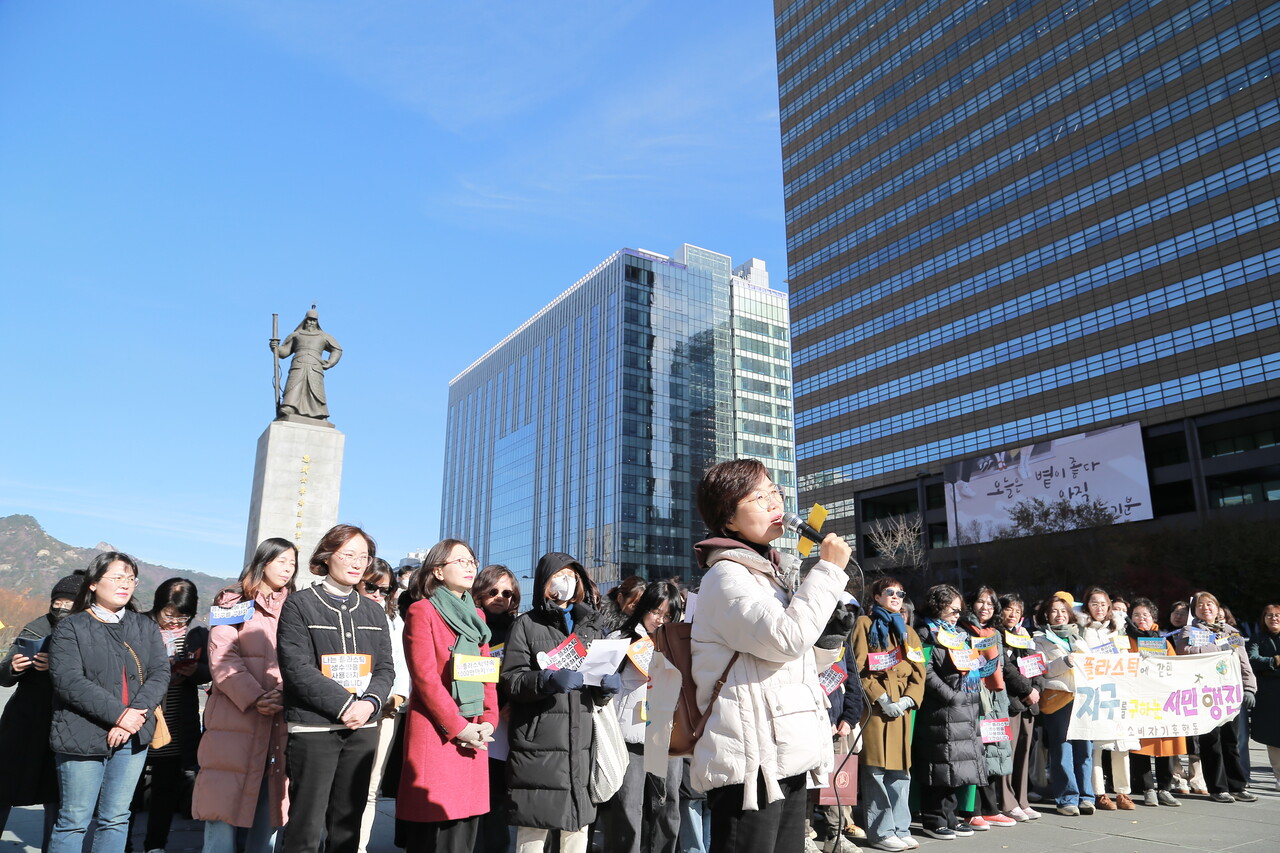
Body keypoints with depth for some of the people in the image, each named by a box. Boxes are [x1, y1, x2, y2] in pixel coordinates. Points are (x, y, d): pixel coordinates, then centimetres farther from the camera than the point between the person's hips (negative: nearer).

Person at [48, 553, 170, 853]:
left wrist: (136, 715, -16)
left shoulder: (147, 628, 10)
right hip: (83, 737, -3)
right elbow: (68, 681, -13)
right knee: (74, 820, 5)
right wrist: (118, 714, -19)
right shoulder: (71, 628, -1)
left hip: (133, 737, 3)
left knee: (116, 818, 10)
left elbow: (160, 674, 1)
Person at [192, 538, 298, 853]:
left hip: (282, 720, 3)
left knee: (270, 804, 7)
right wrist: (255, 699, -16)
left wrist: (284, 694, -11)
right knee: (224, 802, -2)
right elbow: (222, 659, -5)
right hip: (236, 716, -3)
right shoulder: (232, 600, 4)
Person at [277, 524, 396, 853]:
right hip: (313, 727, -4)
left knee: (348, 824, 11)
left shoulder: (374, 612, 13)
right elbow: (297, 668, -11)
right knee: (306, 826, -2)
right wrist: (345, 704, -16)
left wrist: (370, 703, -11)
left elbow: (385, 668, 9)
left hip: (362, 728, 5)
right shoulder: (299, 605, -1)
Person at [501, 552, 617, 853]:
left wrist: (608, 685, -3)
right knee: (534, 827, -3)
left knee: (579, 824, 5)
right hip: (538, 741, -4)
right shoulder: (527, 624, 4)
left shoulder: (592, 625, 17)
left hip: (583, 742, 4)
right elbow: (510, 680, -5)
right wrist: (549, 680, -21)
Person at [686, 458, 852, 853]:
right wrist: (828, 570, -16)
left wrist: (831, 634, 3)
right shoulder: (726, 576, -10)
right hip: (751, 761, -9)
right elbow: (785, 638, -24)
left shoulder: (778, 574, 16)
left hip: (786, 758, 9)